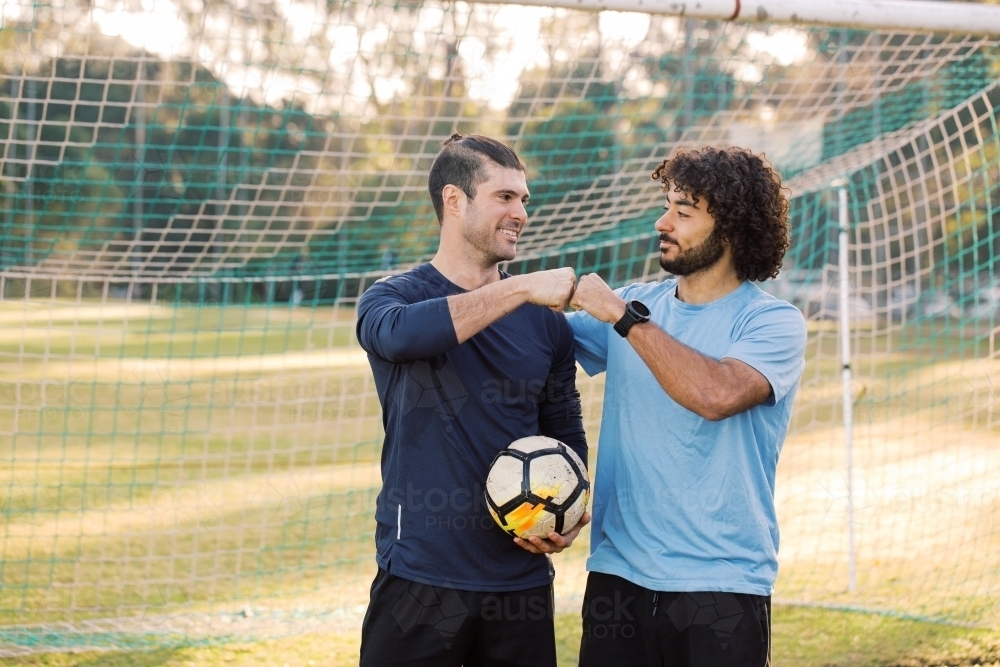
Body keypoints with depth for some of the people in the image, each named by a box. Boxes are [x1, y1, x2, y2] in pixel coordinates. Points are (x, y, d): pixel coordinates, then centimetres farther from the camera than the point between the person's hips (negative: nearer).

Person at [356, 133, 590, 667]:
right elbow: (398, 333, -25)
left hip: (522, 581, 3)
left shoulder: (545, 319, 9)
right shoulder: (391, 297, -1)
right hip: (419, 580, -3)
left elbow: (566, 434, 15)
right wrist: (521, 289, -27)